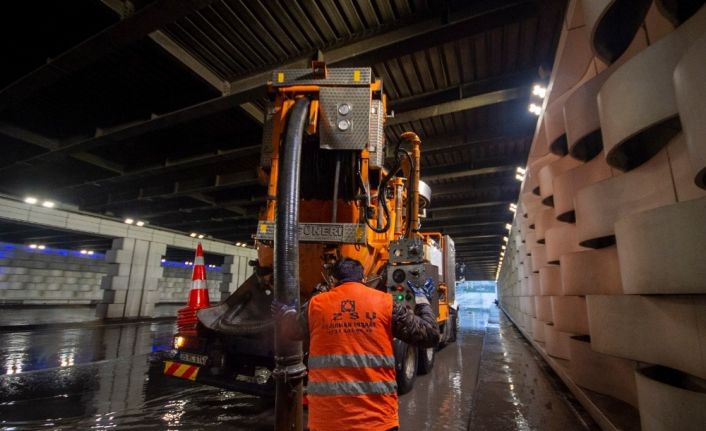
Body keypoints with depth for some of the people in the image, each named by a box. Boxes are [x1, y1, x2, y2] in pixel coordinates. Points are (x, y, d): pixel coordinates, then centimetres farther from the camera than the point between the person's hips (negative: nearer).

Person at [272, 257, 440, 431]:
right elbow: (429, 335, 4)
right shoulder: (385, 303, -2)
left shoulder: (316, 304, 2)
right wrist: (422, 300, 21)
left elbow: (290, 328, 22)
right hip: (377, 417, 0)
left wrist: (283, 311, 44)